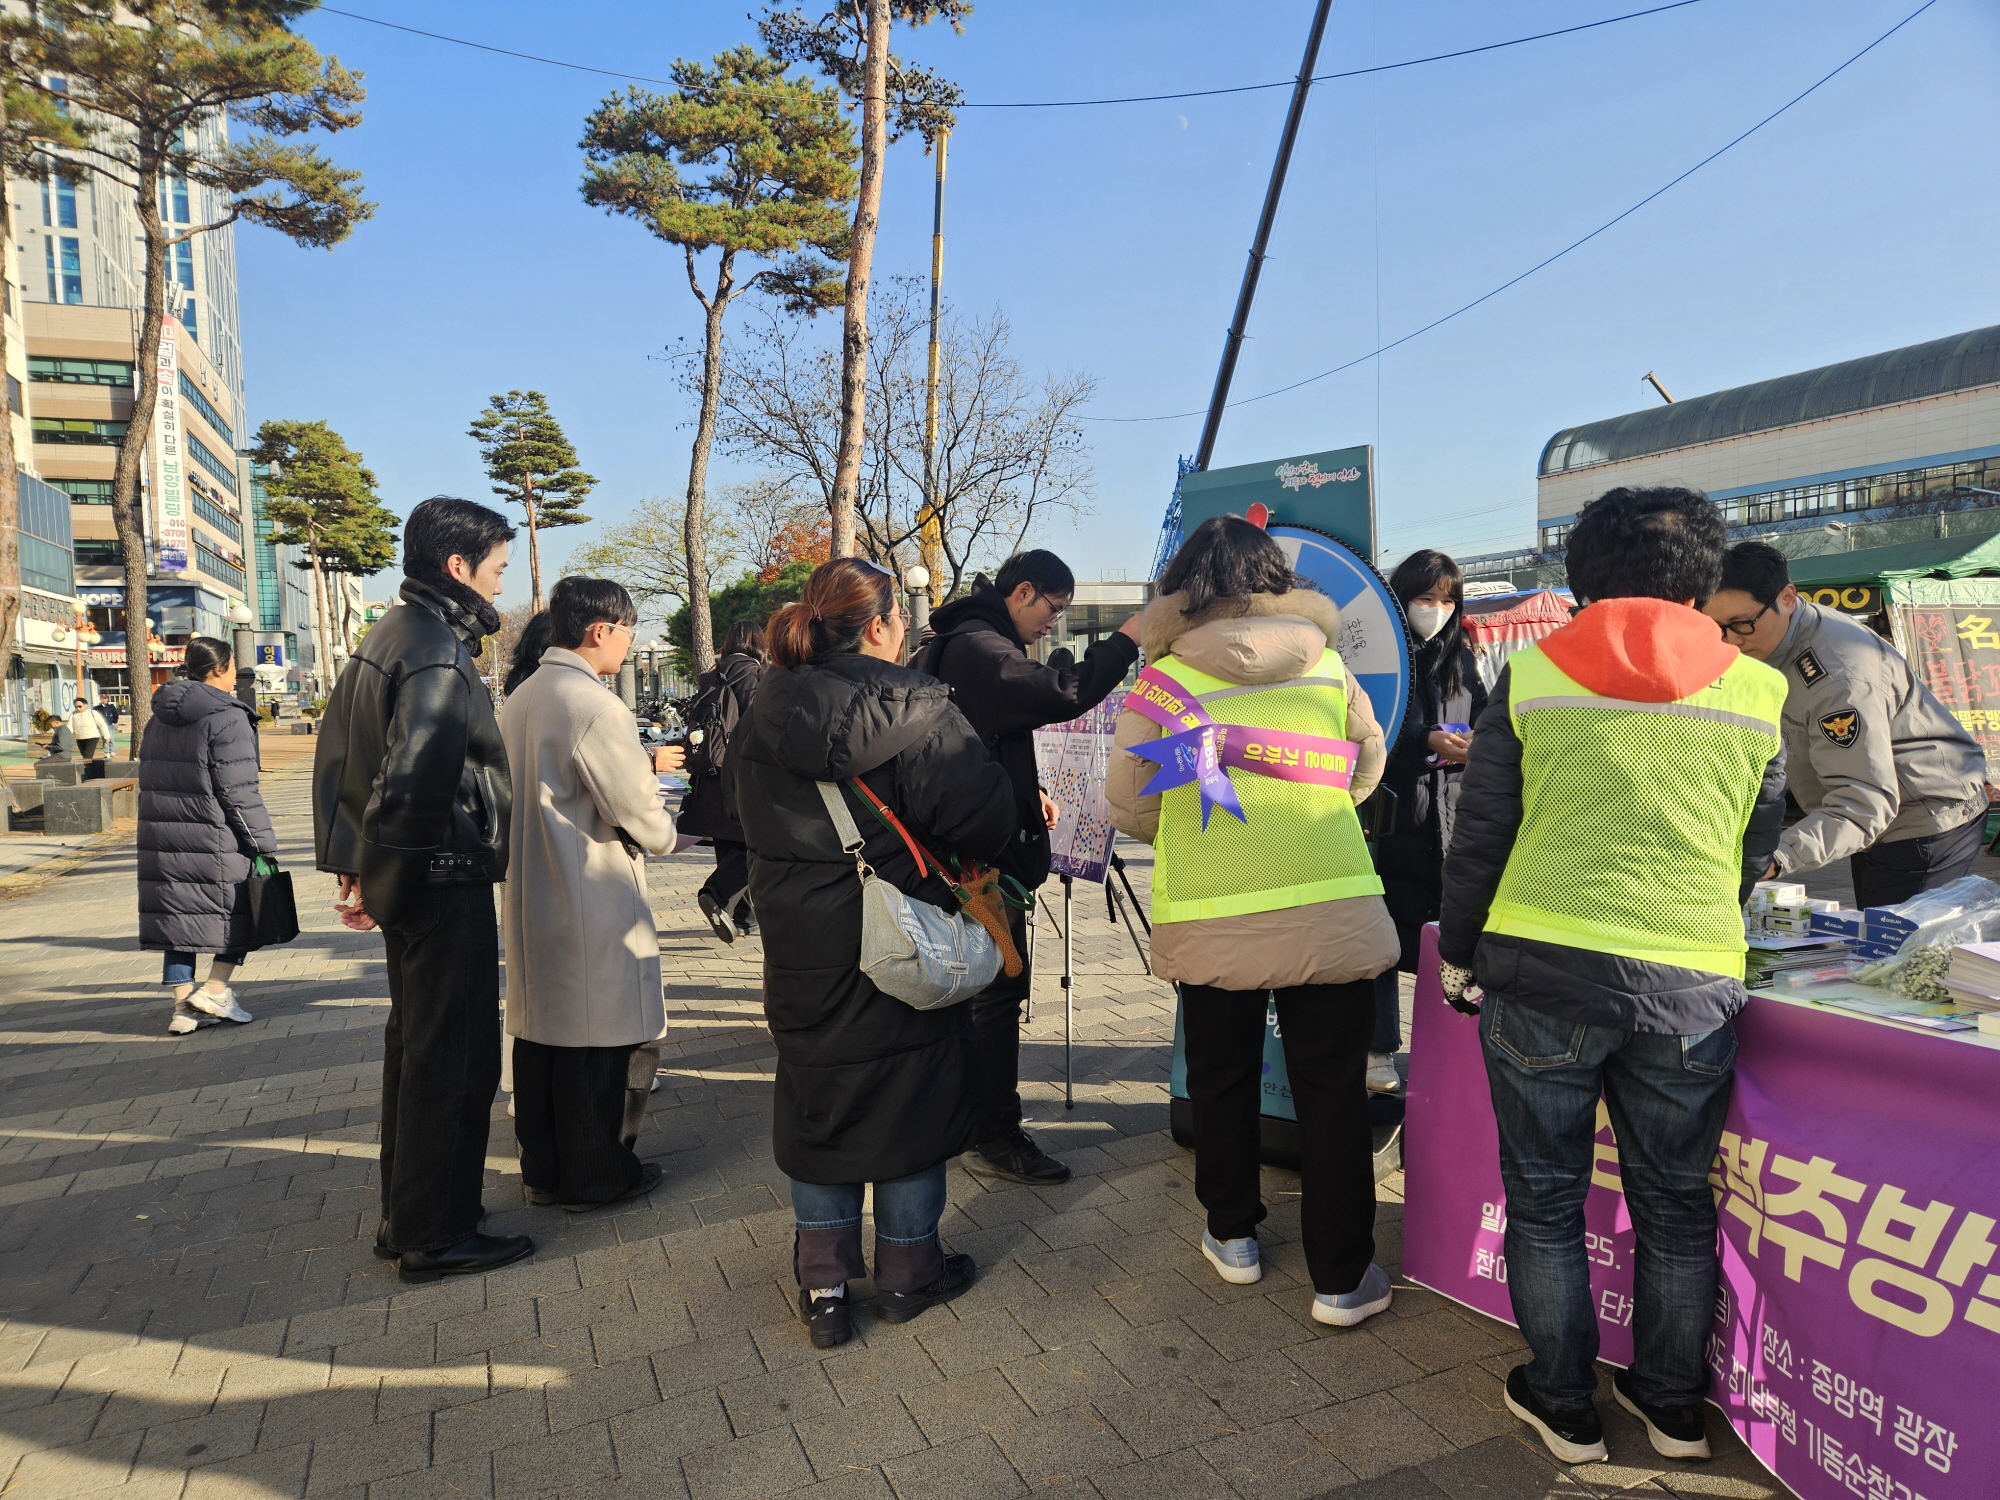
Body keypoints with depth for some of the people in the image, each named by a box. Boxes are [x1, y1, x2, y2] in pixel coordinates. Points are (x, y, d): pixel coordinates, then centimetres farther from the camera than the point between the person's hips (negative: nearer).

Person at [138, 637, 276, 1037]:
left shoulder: (159, 718, 13)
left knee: (178, 914, 10)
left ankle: (183, 1006, 13)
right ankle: (215, 990, 4)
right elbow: (239, 792, -16)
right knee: (240, 909, 9)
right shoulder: (226, 718, -13)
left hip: (162, 839, 7)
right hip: (214, 840, -7)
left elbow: (149, 781, 18)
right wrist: (263, 843, -11)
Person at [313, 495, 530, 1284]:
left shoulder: (384, 637, 14)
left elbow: (336, 750, 19)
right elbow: (409, 782, -27)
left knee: (414, 1044, 19)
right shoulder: (438, 655, -18)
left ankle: (406, 1218, 32)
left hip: (410, 881, 10)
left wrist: (351, 862, 18)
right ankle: (434, 1236, 12)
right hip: (446, 881, -10)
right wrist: (383, 882, -16)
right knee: (453, 1057, 0)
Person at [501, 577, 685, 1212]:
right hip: (592, 906, -9)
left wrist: (643, 764, 20)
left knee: (541, 1032, 16)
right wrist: (666, 832, 3)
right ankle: (596, 1177, 18)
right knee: (598, 1040, 5)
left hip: (532, 900, 9)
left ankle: (543, 1170, 29)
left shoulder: (522, 697, 8)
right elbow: (640, 820, -18)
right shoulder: (596, 706, -20)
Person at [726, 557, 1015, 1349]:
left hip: (800, 953, 5)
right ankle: (908, 1271, 26)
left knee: (816, 1103, 17)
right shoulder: (917, 713, -16)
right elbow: (985, 819, -19)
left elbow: (737, 806, 13)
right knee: (911, 1100, 12)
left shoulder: (765, 718, 0)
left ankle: (823, 1285, 25)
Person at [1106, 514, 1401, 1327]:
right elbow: (1365, 767, 15)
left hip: (1213, 919, -1)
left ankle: (1232, 1235, 35)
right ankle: (1343, 1278, 19)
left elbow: (1128, 809, -1)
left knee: (1222, 1080, 19)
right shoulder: (1326, 666, 2)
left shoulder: (1162, 683, -5)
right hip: (1334, 914, 1)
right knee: (1333, 1093, 10)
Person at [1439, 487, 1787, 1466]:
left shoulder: (1532, 677, -1)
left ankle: (1563, 1407, 27)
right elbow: (1757, 853, 17)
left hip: (1540, 970, -2)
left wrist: (1459, 954, 15)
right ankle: (1673, 1405, 36)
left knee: (1544, 1196, 14)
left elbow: (1478, 836, 2)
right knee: (1674, 1203, 20)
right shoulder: (1758, 692, 6)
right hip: (1692, 985, 2)